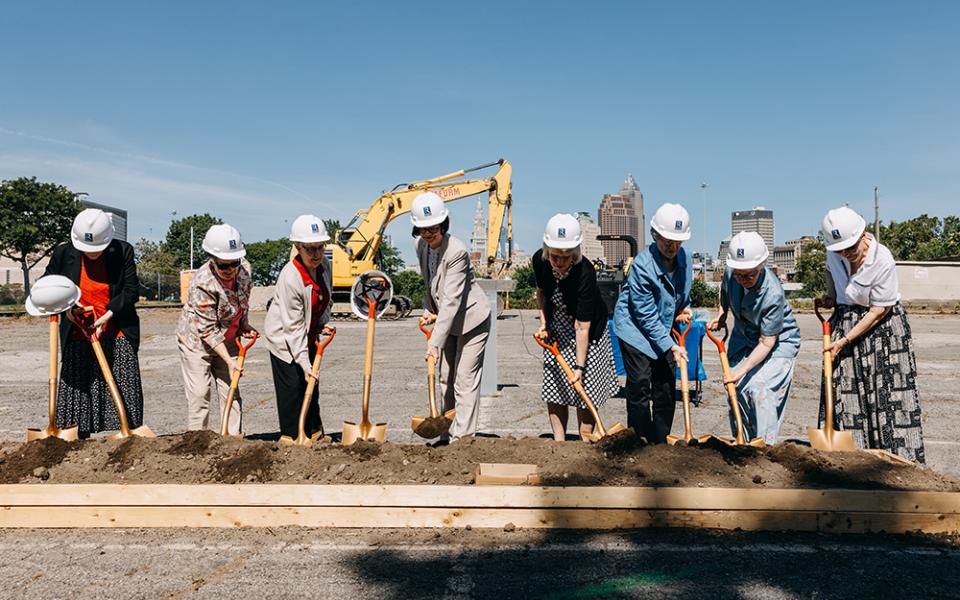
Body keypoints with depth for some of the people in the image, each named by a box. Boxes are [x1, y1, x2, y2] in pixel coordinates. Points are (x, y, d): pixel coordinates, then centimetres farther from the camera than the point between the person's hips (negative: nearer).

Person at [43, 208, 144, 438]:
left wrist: (107, 315, -15)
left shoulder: (123, 251, -6)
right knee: (77, 387, 3)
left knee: (126, 388, -3)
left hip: (116, 333, -1)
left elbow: (131, 290, -5)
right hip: (78, 335, 2)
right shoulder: (64, 253, -2)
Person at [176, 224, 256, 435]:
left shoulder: (243, 275, -7)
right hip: (196, 341, -6)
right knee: (199, 394, -4)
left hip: (227, 342, 6)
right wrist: (229, 361, -28)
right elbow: (208, 330, -26)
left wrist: (245, 326, -3)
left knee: (231, 392, 4)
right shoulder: (202, 284, -28)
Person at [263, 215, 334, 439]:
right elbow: (293, 327, -27)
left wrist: (324, 324, -4)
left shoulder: (324, 265, -8)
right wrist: (305, 364, -27)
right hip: (284, 338, -7)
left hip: (309, 335, 7)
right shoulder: (289, 278, -30)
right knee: (293, 391, -6)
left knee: (312, 387, 14)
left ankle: (316, 434, 25)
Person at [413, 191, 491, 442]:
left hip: (471, 320, -8)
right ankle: (448, 433, 25)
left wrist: (436, 340, -35)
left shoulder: (456, 251, -28)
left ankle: (462, 438, -5)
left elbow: (451, 300, -32)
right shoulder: (421, 246, -3)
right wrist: (428, 310, 3)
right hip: (448, 319, 9)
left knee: (465, 381, -8)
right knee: (446, 379, 14)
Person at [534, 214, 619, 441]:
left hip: (589, 330, -5)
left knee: (585, 388, -5)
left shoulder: (585, 273, -33)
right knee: (553, 387, 3)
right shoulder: (539, 260, -18)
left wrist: (579, 366, -31)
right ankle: (559, 443, 11)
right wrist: (543, 322, -3)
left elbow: (582, 327, -32)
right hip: (557, 330, 5)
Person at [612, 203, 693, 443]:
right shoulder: (642, 265, -25)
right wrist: (670, 346, -21)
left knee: (666, 386, 8)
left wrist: (684, 308, 1)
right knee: (640, 387, -8)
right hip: (636, 329, -7)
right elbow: (646, 316, -21)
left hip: (664, 331, 7)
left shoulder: (683, 257, -4)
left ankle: (661, 443, 19)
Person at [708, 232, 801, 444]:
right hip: (744, 337, 6)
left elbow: (767, 342, -29)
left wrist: (742, 370, -31)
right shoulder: (730, 274, -19)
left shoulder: (773, 294, -35)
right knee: (736, 388, -1)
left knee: (760, 389, -18)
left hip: (778, 340, -6)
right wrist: (722, 314, 1)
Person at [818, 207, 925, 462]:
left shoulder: (883, 261, -23)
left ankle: (898, 458, 0)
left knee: (886, 391, -7)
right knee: (846, 392, 1)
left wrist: (845, 340, -17)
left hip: (881, 326, -5)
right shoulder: (834, 254, -6)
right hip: (844, 320, 5)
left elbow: (878, 311, -18)